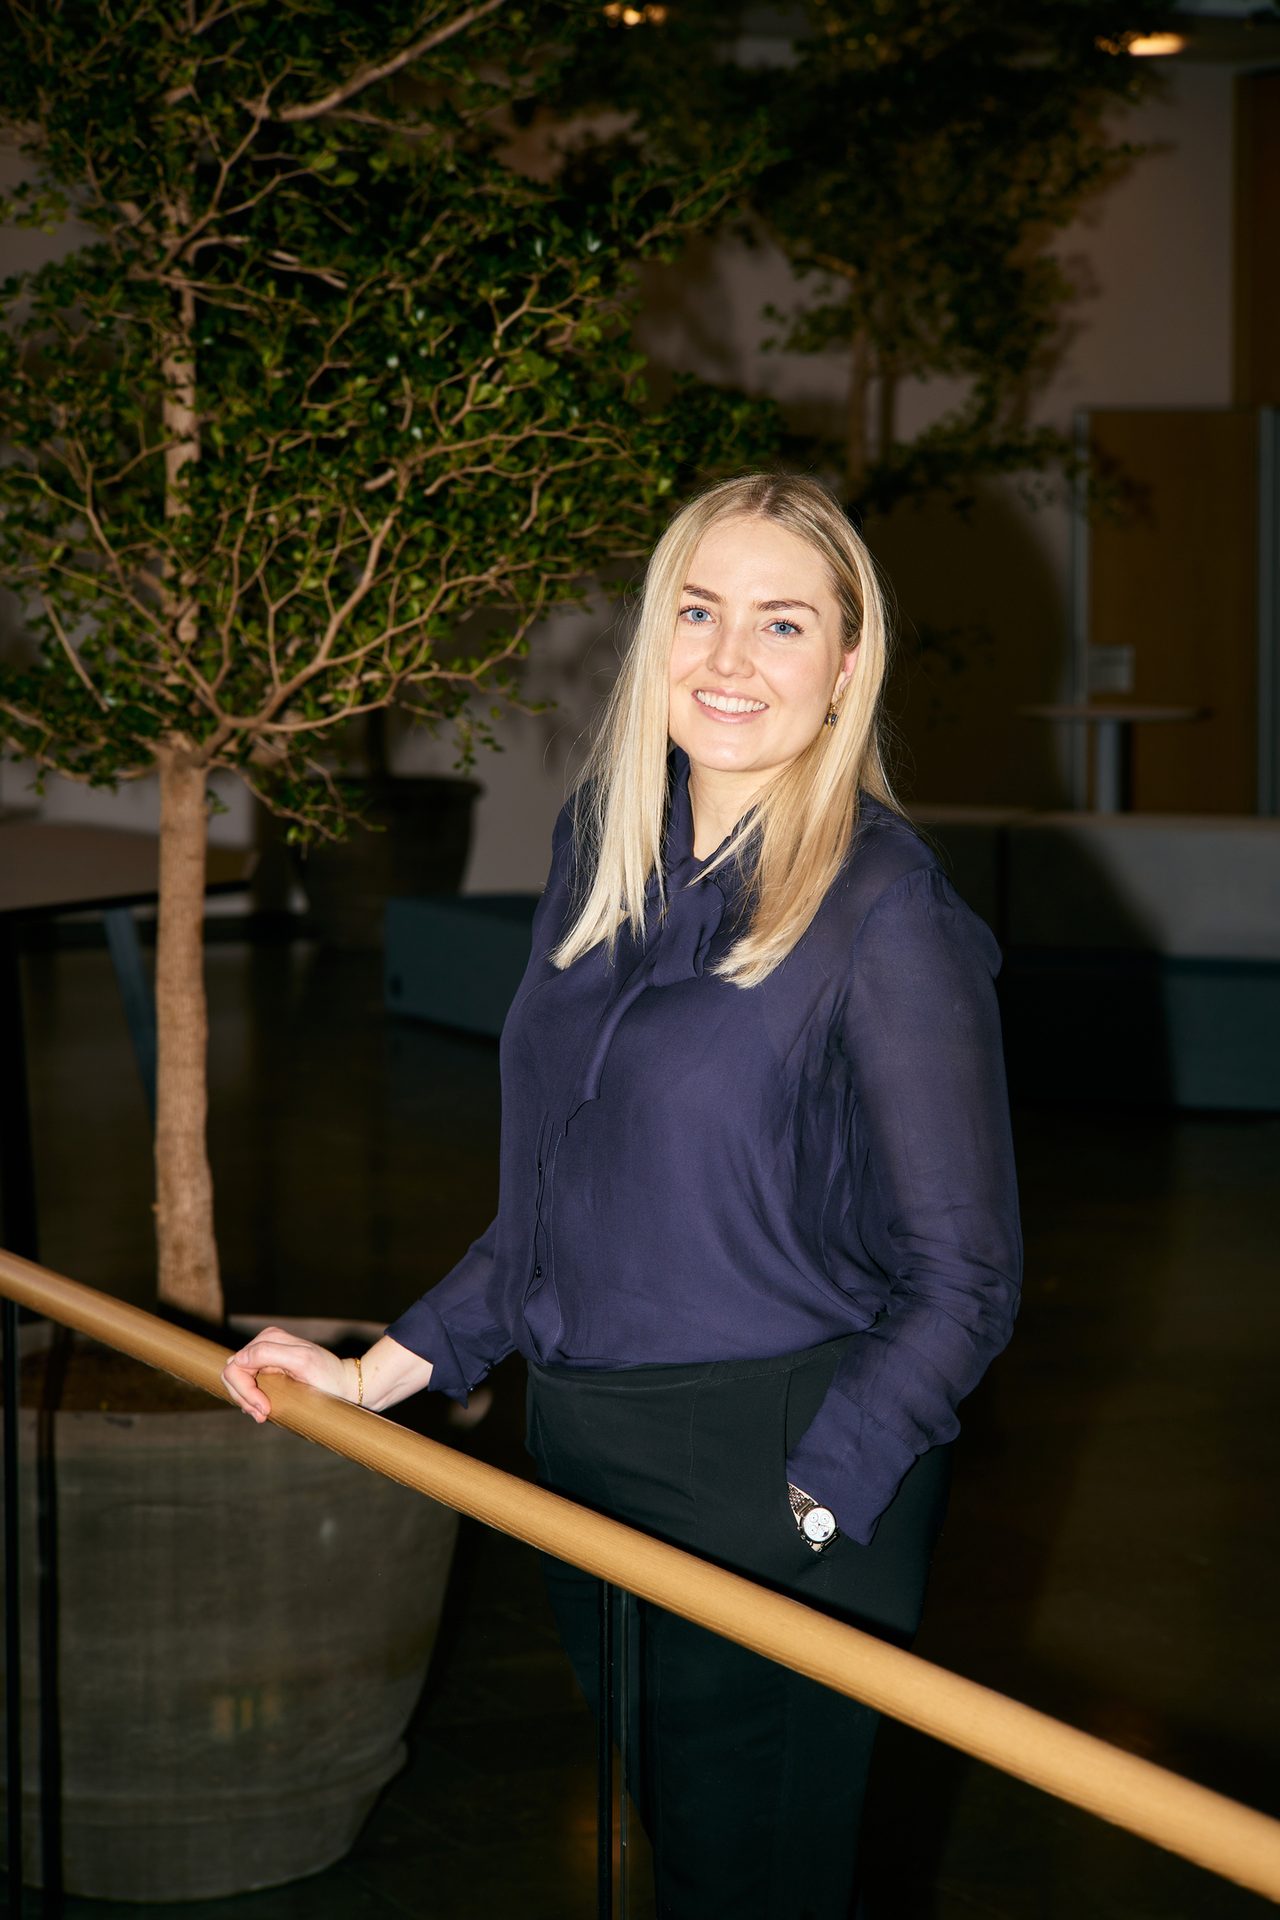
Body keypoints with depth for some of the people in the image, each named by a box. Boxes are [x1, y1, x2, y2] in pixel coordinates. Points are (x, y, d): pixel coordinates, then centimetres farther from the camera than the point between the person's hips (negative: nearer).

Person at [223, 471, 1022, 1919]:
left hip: (784, 1481, -6)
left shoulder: (887, 915, -14)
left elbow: (959, 1284, -13)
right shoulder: (603, 848, 7)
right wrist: (386, 1367, 12)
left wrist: (802, 1505, -21)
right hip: (584, 1466, 7)